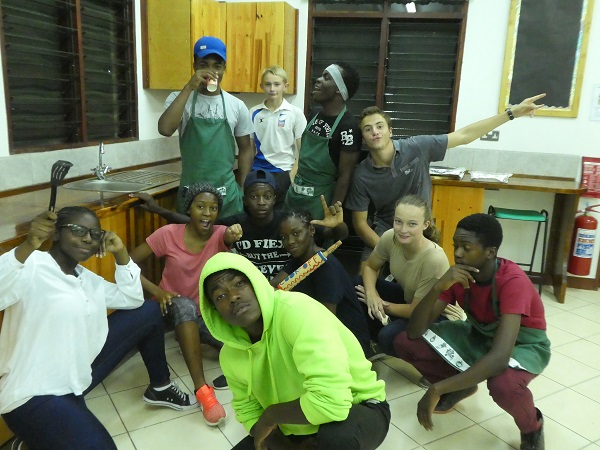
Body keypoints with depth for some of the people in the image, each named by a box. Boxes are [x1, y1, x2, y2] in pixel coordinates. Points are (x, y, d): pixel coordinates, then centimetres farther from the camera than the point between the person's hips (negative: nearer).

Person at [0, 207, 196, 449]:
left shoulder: (86, 279, 10)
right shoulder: (31, 266, -17)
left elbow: (133, 299, 11)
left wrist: (121, 253, 1)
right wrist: (28, 245, -52)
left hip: (77, 376, 9)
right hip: (34, 396, -8)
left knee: (149, 311, 8)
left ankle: (160, 387, 24)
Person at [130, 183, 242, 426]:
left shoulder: (219, 234, -11)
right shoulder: (169, 233, -14)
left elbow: (228, 238, -36)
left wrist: (233, 236, -60)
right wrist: (157, 291, -26)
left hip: (206, 312, 2)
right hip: (175, 309, -2)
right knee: (185, 306, -39)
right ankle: (202, 390, -38)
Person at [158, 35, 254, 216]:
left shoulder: (237, 106, 2)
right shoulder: (180, 99, -1)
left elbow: (246, 149, 9)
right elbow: (165, 129, -20)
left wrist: (241, 189, 3)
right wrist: (189, 87, -20)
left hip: (227, 195, 1)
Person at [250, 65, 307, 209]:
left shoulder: (295, 113, -3)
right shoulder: (254, 112, 2)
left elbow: (303, 150, -2)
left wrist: (292, 177, -9)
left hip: (284, 172, -1)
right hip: (258, 172, 2)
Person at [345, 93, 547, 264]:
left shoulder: (416, 148, -19)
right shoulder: (362, 175, -17)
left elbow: (464, 135, -14)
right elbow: (360, 223, -11)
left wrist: (512, 112, -15)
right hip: (384, 232, 0)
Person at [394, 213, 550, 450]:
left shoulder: (513, 281, -34)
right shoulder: (457, 275, -17)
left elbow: (499, 358, -45)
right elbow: (414, 332, -22)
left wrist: (436, 389, -44)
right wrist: (438, 287, -38)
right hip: (479, 335, 5)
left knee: (503, 385, -41)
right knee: (404, 342, -12)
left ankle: (532, 427, -4)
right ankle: (462, 384, 13)